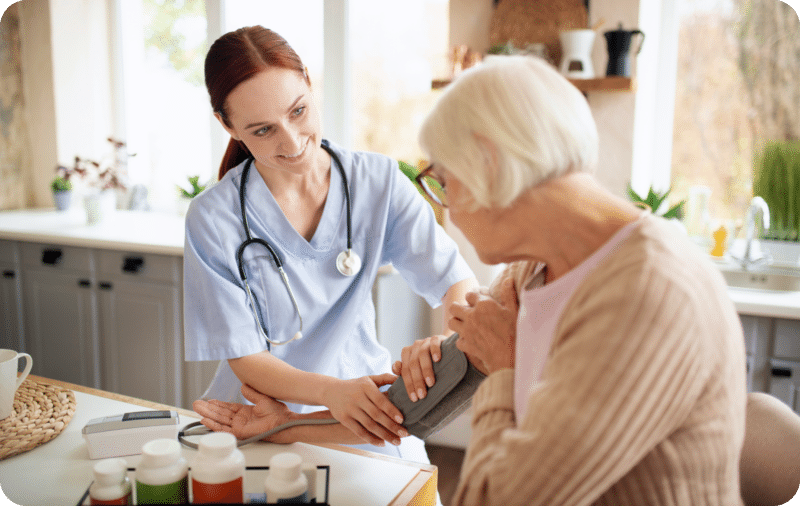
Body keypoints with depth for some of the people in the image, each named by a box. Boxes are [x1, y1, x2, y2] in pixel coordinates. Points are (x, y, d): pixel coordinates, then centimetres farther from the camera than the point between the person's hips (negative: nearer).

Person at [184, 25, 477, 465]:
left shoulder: (379, 181, -5)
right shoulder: (213, 218, -11)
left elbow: (457, 283, -11)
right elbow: (245, 360, -10)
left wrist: (447, 340, -34)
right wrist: (331, 391, -30)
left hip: (367, 412, 1)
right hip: (261, 421, 0)